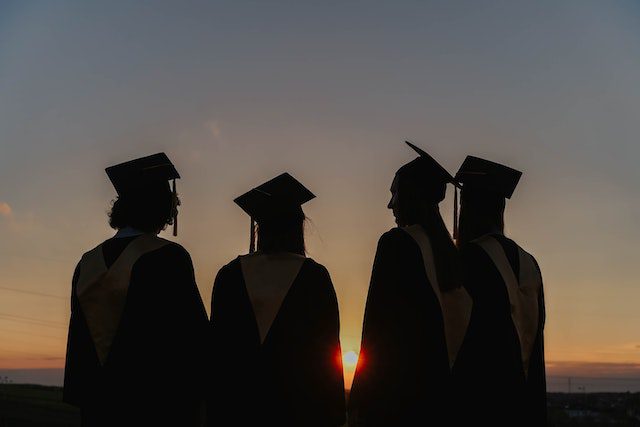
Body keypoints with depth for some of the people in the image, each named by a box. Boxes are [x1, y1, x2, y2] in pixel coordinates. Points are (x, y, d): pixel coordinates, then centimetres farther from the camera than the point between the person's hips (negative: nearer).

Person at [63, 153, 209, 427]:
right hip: (158, 404, -6)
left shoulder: (89, 263, 8)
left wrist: (85, 402, 18)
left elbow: (79, 339, 12)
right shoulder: (169, 257, -10)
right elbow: (193, 333, -12)